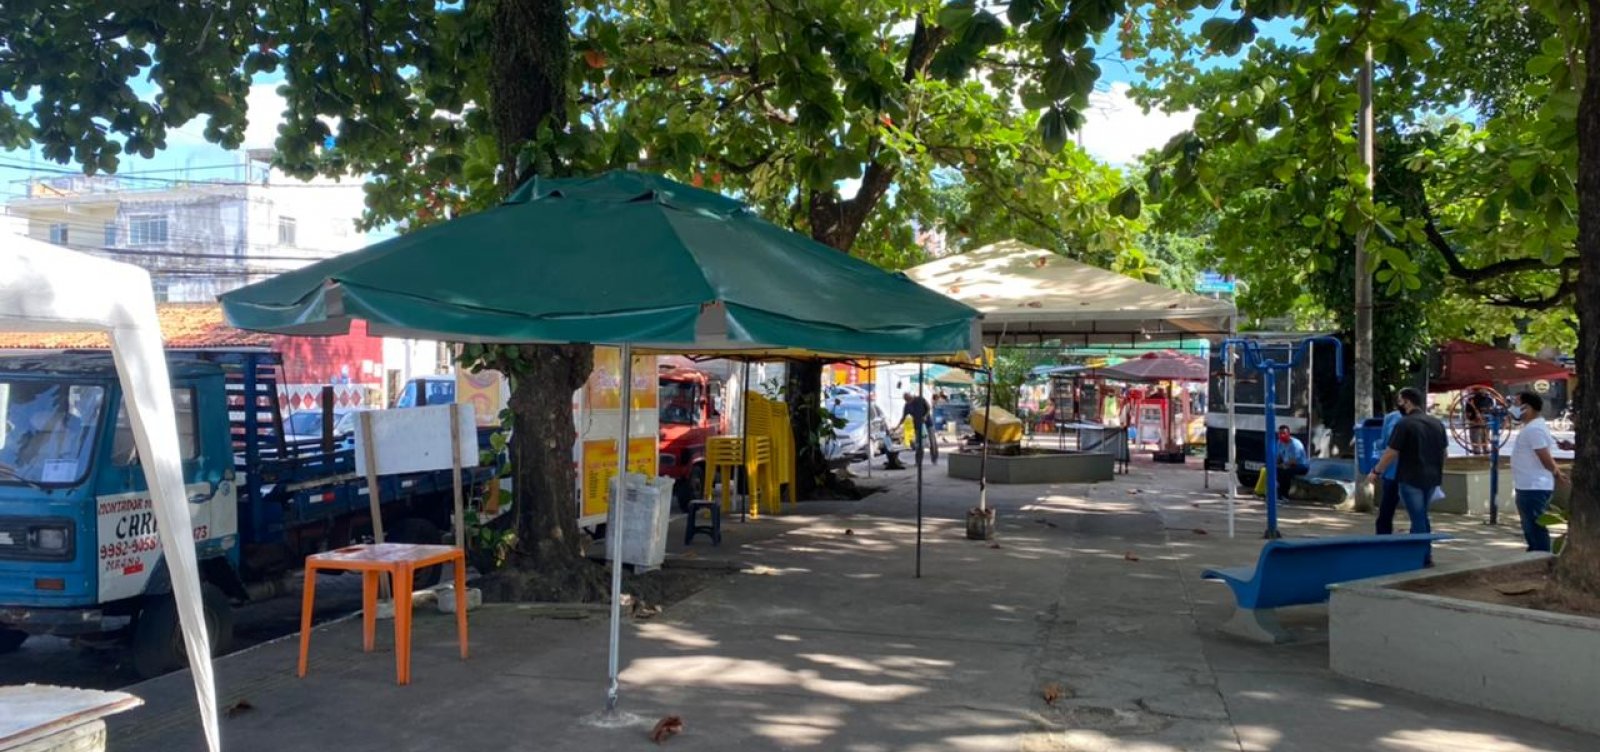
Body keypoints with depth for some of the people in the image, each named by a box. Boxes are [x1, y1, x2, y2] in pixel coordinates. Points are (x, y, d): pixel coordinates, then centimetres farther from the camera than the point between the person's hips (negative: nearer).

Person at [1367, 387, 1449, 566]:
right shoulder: (1437, 423, 8)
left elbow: (1391, 453, -15)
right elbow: (1444, 450, 16)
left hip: (1411, 478, -7)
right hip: (1432, 477, 7)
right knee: (1422, 515, 20)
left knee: (1417, 518, 1)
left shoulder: (1404, 424, -15)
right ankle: (1426, 553, 23)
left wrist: (1376, 472, -4)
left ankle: (1423, 558, 4)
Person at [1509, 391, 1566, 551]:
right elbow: (1546, 458, 20)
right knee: (1532, 531, 17)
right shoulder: (1531, 427, 15)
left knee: (1536, 531, -7)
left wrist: (1556, 474, -4)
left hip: (1534, 489, -11)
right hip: (1529, 488, 11)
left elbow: (1546, 458, -20)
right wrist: (1557, 473, 13)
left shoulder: (1534, 429, -18)